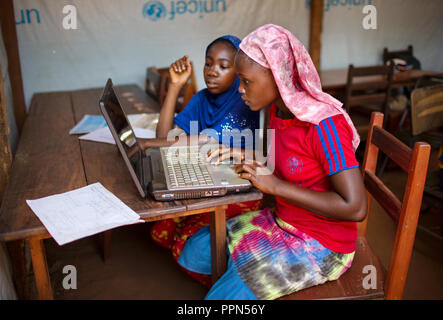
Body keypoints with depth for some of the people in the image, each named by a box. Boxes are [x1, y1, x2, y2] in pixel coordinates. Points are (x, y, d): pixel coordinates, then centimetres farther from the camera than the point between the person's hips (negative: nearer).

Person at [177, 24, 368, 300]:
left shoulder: (324, 125, -26)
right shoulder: (279, 111, 0)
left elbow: (355, 208, -29)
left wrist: (276, 186, -26)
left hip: (320, 246, -8)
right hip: (282, 223, 8)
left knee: (222, 295, -14)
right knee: (193, 252, 7)